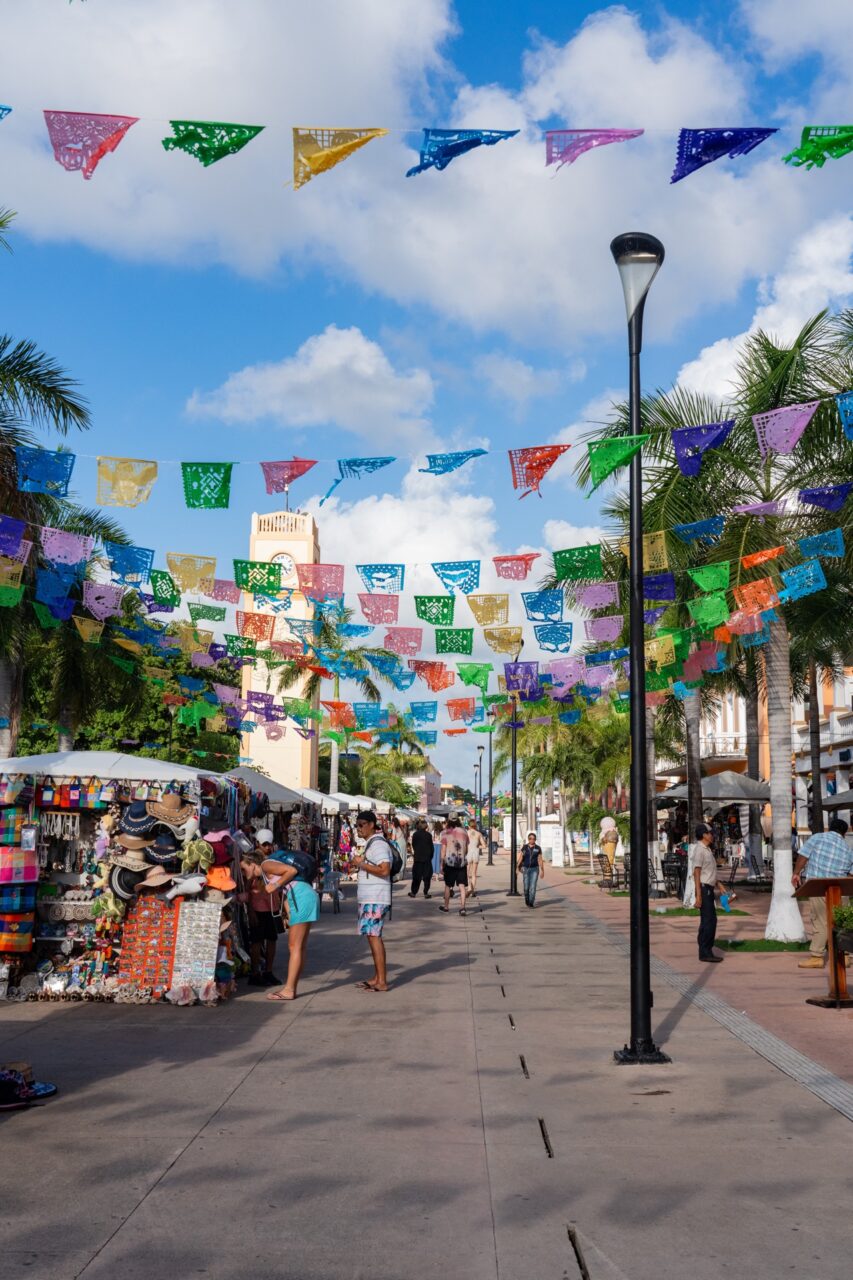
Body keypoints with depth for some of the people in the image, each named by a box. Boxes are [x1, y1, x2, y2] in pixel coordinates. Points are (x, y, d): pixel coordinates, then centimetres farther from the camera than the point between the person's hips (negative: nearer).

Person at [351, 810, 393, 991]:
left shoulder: (378, 844, -14)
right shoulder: (371, 843, 18)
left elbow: (384, 870, -25)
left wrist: (361, 864, -19)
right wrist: (360, 863, 14)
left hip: (375, 900, -11)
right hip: (368, 899, 11)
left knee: (374, 936, -10)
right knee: (373, 936, 13)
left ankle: (381, 982, -10)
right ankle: (377, 978, 19)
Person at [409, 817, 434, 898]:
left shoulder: (415, 834, -4)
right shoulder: (428, 835, -5)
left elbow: (413, 845, 6)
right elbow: (431, 847, 0)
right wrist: (430, 856, 12)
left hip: (417, 857, 0)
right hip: (427, 858, 0)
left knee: (416, 876, 7)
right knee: (427, 876, 5)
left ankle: (413, 892, 9)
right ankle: (426, 893, 3)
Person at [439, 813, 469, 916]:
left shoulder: (446, 833, -5)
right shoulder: (464, 832, 5)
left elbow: (443, 850, -6)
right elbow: (466, 849, 12)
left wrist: (442, 865, -1)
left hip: (449, 861, -2)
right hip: (462, 861, 2)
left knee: (448, 885, 13)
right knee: (462, 885, 0)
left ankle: (446, 906, 26)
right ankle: (463, 907, -12)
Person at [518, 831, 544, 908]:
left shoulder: (538, 848, 0)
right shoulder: (524, 847, 1)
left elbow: (540, 860, 3)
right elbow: (521, 858, -1)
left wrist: (542, 870, 1)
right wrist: (518, 866, -12)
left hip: (535, 869, -1)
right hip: (526, 869, 1)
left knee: (533, 886, -11)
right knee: (526, 887, 3)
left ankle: (531, 903, -11)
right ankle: (527, 901, 27)